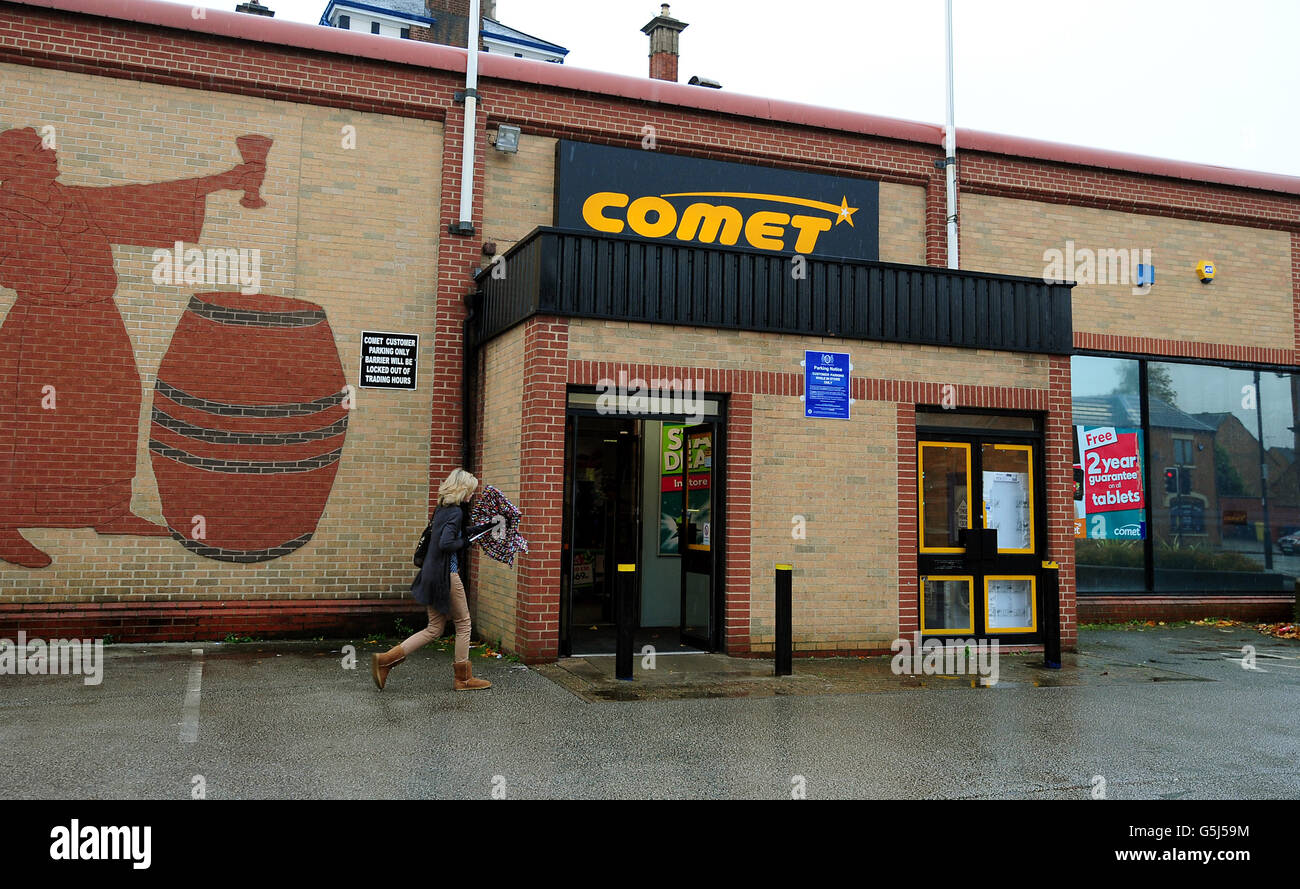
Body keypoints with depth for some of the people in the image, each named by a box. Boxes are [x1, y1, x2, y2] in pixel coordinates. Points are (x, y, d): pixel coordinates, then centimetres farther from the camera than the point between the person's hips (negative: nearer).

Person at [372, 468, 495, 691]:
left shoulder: (442, 509, 13)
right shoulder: (455, 512, -15)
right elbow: (445, 543, -27)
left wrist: (484, 527, 31)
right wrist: (465, 542, -10)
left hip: (433, 576, 9)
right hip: (447, 575, -9)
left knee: (434, 629, 13)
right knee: (463, 623, 7)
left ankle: (385, 660, 6)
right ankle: (463, 679, 16)